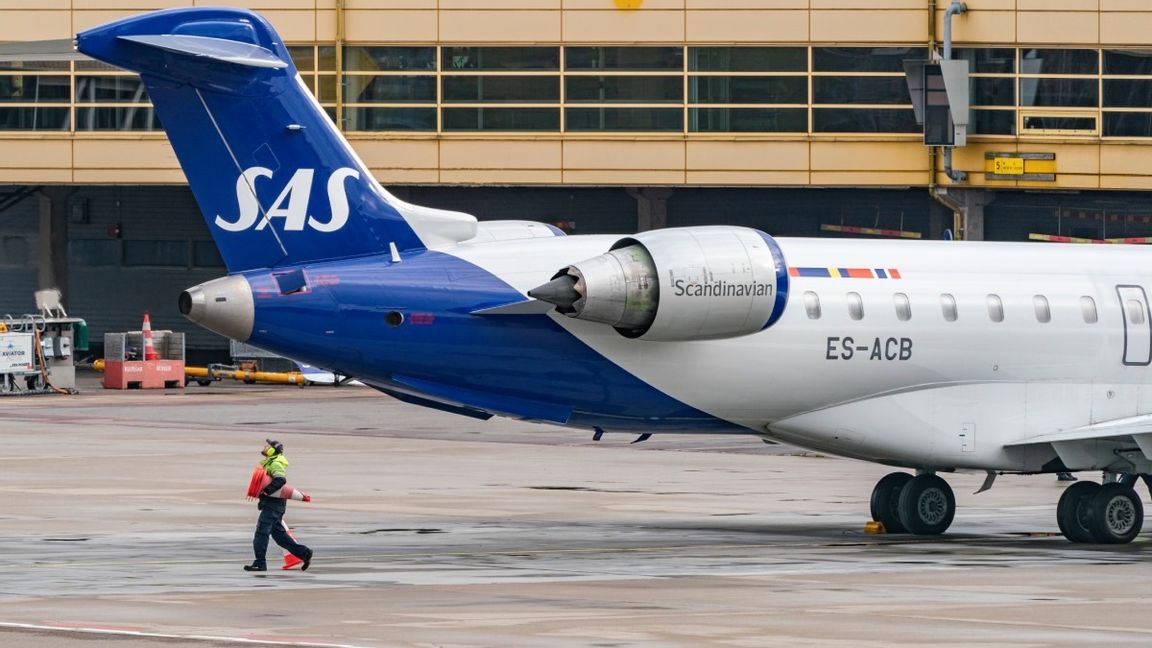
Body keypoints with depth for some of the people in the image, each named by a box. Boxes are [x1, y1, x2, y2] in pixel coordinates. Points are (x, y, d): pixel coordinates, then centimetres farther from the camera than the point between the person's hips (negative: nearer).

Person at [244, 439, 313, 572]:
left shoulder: (275, 464, -13)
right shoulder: (269, 462, 18)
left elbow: (280, 480, -29)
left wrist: (267, 490, -33)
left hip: (272, 504, -10)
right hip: (271, 503, 10)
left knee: (261, 532, -9)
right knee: (278, 533, 13)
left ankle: (260, 563, -8)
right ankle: (304, 552, 17)